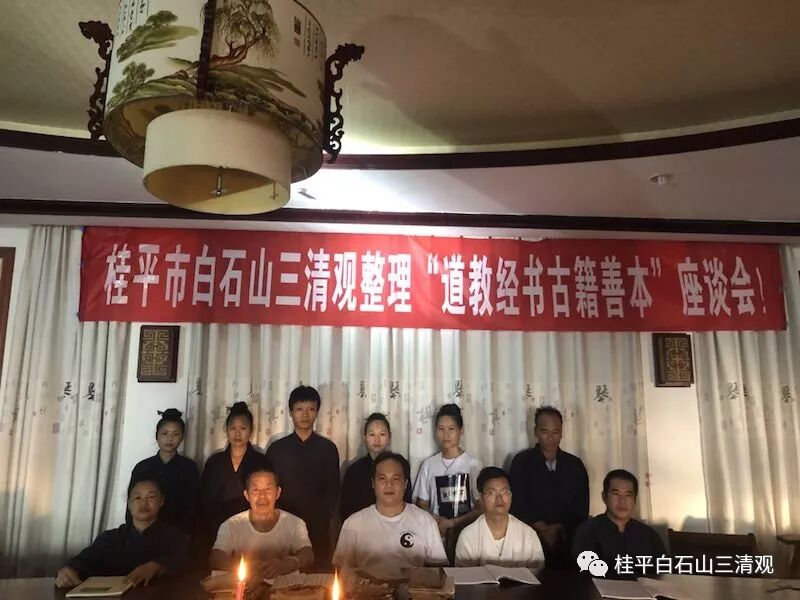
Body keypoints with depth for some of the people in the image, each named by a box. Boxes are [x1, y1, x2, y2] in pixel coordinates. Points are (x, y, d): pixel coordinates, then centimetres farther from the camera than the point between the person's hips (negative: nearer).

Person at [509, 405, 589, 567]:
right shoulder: (521, 462, 0)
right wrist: (543, 529, -14)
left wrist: (558, 529, -10)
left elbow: (581, 510, 4)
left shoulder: (575, 465, 7)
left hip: (567, 542, 2)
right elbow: (518, 505, -5)